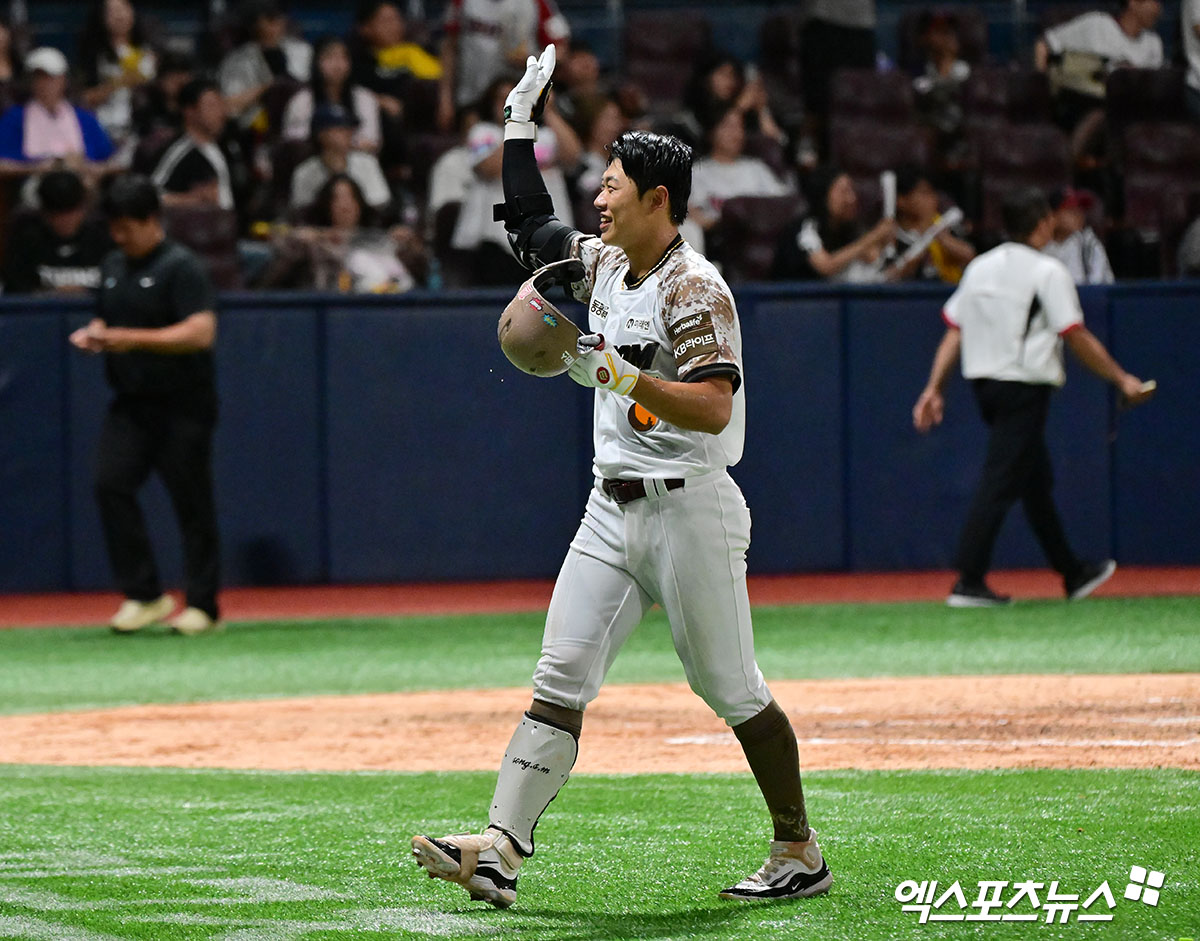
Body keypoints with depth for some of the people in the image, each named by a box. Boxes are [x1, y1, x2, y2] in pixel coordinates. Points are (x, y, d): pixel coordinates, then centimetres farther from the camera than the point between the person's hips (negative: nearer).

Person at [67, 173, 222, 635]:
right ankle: (144, 595, -4)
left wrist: (133, 338, -23)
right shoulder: (114, 267, 14)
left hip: (181, 407, -7)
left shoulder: (181, 267, -10)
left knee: (191, 501, -2)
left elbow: (201, 333, -20)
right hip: (130, 403, 7)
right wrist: (94, 335, 4)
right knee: (110, 483, -10)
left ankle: (203, 606, 7)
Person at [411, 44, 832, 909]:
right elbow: (533, 227, 26)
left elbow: (713, 407, -25)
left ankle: (800, 852, 15)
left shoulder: (693, 289, -15)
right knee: (560, 679, -4)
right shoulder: (605, 267, 10)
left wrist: (624, 377, -33)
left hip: (689, 512, -8)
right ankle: (501, 850, -13)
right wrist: (520, 125, 21)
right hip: (612, 512, 8)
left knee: (732, 691, 2)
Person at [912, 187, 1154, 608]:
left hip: (984, 383, 8)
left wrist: (934, 388, 8)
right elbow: (1077, 338, -11)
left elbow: (953, 332, 8)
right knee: (1000, 482, -9)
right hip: (1024, 385, -8)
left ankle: (1073, 573, 27)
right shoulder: (1047, 272, -9)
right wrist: (1122, 380, -2)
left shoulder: (980, 267, 11)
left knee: (1036, 479, 17)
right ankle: (968, 582, -15)